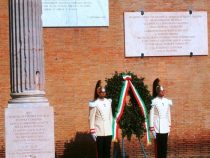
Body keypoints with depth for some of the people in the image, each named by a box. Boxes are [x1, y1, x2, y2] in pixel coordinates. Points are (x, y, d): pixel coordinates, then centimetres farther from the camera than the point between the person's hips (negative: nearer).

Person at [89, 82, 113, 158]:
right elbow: (91, 118, -7)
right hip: (99, 132, -5)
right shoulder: (95, 104, -6)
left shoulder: (108, 102, 11)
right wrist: (92, 131, -10)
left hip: (108, 131, 5)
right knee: (100, 150, -2)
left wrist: (112, 128, 14)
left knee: (107, 150, 6)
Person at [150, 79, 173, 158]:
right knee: (159, 145, -4)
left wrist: (169, 126, 14)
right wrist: (152, 127, -8)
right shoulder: (154, 102, -5)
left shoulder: (167, 101, 9)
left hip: (165, 127, 4)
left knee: (164, 145, 5)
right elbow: (151, 115, -5)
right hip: (158, 128, -4)